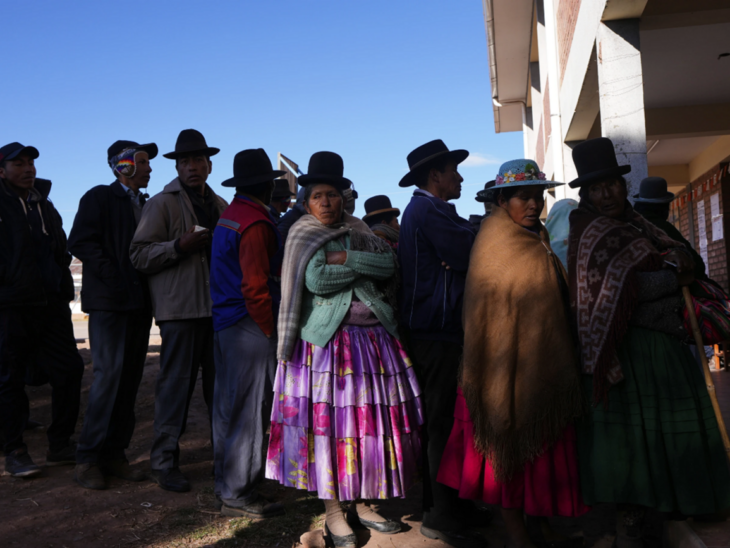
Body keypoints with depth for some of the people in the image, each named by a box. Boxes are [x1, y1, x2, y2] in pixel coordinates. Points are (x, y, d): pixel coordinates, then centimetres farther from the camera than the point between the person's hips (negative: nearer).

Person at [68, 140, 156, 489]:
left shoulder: (146, 205, 19)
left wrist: (149, 287, 7)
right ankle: (88, 458, -1)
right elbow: (80, 242, -10)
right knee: (109, 374, -11)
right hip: (109, 302, -6)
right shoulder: (99, 198, 0)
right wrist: (114, 278, -14)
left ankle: (114, 454, 13)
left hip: (139, 303, 6)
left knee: (130, 379, 5)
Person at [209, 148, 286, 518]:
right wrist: (270, 330, -12)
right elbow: (255, 286, -21)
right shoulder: (256, 223, -15)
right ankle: (237, 494, 4)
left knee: (228, 405, 16)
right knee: (250, 409, -3)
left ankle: (227, 480, 28)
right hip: (249, 326, -10)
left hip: (224, 322, 10)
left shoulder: (228, 216, 15)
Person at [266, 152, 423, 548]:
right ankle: (333, 513, 14)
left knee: (373, 419, 6)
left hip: (373, 338, 4)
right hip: (327, 341, -4)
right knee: (329, 423, -1)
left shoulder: (358, 233, 15)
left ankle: (362, 504, 22)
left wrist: (347, 259, -11)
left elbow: (389, 263, 0)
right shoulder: (302, 238, 2)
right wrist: (365, 266, -5)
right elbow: (315, 280, -15)